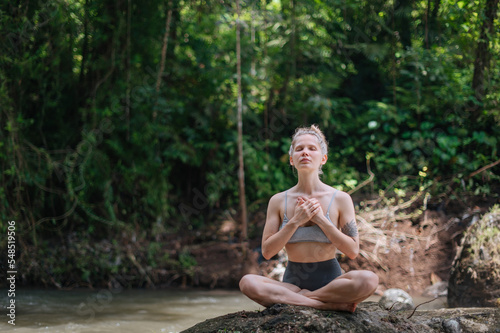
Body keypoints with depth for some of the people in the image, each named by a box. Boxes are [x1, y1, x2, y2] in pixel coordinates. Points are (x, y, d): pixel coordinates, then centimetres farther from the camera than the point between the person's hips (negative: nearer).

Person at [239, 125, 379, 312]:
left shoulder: (340, 199, 1)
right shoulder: (278, 201, 5)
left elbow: (353, 251, -4)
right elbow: (267, 252, -1)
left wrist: (321, 220, -12)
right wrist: (295, 221, -12)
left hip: (329, 278, -2)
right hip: (293, 280, 2)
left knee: (369, 279, -33)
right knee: (247, 283, -31)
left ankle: (296, 299, -21)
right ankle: (334, 305, -27)